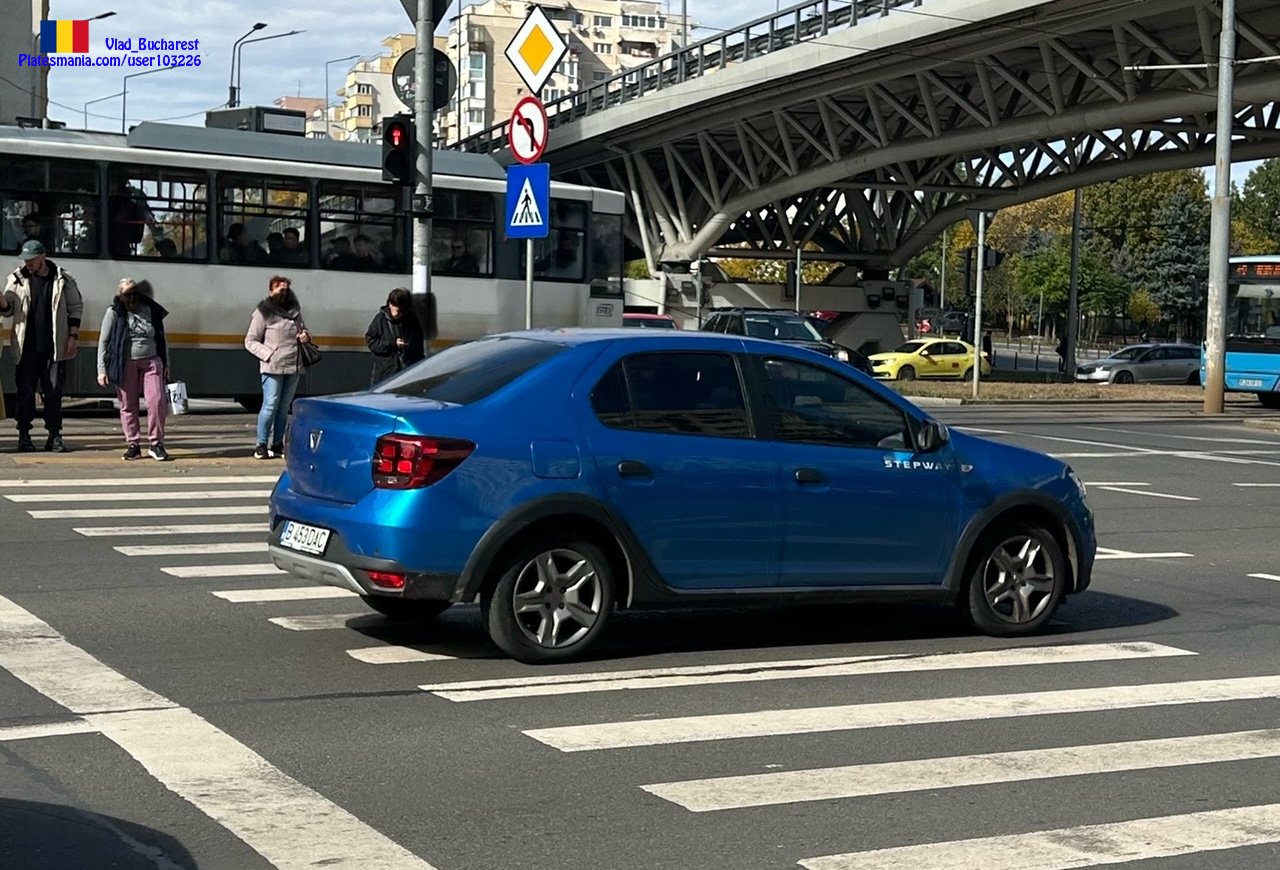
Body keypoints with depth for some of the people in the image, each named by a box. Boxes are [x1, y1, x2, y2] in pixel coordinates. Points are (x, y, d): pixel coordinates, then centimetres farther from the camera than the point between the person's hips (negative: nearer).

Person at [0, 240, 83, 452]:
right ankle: (24, 435, 8)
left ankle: (54, 435, 9)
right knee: (25, 391, 2)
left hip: (55, 347, -1)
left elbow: (76, 307, 6)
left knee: (54, 391, 2)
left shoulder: (63, 279, 2)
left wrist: (73, 336, -1)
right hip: (27, 347, 1)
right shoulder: (17, 279, 5)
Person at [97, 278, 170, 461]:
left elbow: (161, 338, 16)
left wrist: (166, 364, 15)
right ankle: (132, 445, 12)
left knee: (157, 400, -10)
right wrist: (102, 369, -6)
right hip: (126, 364, -1)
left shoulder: (151, 310, 8)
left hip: (151, 362, 1)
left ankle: (156, 444, -2)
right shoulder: (114, 313, 0)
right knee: (128, 405, 3)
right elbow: (104, 341, 1)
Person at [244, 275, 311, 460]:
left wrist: (305, 335, 6)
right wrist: (268, 354, -14)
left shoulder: (294, 311, 15)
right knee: (270, 405, -9)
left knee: (284, 407, 9)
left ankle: (277, 444, 16)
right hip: (273, 368, -6)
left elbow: (303, 328, 31)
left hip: (294, 367, 6)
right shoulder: (264, 312, -3)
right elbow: (250, 341, -2)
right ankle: (261, 445, -2)